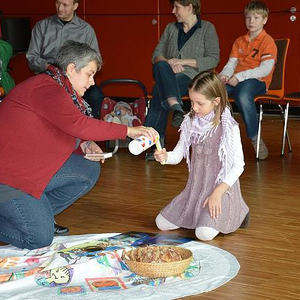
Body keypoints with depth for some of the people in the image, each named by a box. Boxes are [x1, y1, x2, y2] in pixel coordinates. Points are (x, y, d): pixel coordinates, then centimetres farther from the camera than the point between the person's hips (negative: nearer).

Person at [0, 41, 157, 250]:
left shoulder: (61, 90, 12)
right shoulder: (46, 89, -21)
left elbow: (68, 133, 17)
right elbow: (76, 124, -34)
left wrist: (85, 146, -6)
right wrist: (128, 131, -30)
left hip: (32, 166, 10)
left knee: (89, 171, -1)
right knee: (40, 238, -16)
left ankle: (39, 213, 9)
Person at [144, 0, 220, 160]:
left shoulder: (207, 28, 8)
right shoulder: (171, 28, 22)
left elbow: (213, 60, -3)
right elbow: (156, 55, 14)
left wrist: (183, 61, -11)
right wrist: (168, 63, -10)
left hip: (191, 76, -4)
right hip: (167, 75, 4)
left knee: (160, 88, -33)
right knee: (161, 66, -33)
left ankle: (157, 141, -38)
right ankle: (177, 109, -48)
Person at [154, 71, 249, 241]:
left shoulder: (228, 127, -15)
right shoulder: (190, 123, 2)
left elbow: (238, 165, -14)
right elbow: (178, 155, 6)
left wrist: (218, 192, -22)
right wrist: (165, 156, -18)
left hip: (221, 188, -6)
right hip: (195, 188, 6)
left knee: (205, 233, -24)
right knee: (162, 223, 2)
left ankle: (235, 214, 6)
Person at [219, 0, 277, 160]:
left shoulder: (268, 41, 0)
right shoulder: (239, 41, 22)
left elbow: (265, 69, -13)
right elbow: (231, 64, 14)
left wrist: (240, 76, -21)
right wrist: (224, 75, -10)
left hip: (257, 81, -6)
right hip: (235, 80, 6)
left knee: (242, 94, -40)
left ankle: (255, 138, -26)